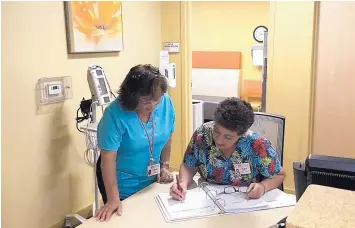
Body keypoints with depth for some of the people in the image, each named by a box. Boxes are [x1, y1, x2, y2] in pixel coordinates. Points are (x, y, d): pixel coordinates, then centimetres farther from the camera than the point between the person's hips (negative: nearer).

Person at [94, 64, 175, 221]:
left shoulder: (166, 103, -14)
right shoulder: (115, 114, -27)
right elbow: (108, 158, -26)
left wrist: (165, 165, 4)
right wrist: (113, 199, -27)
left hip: (152, 180, 5)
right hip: (122, 186, -4)